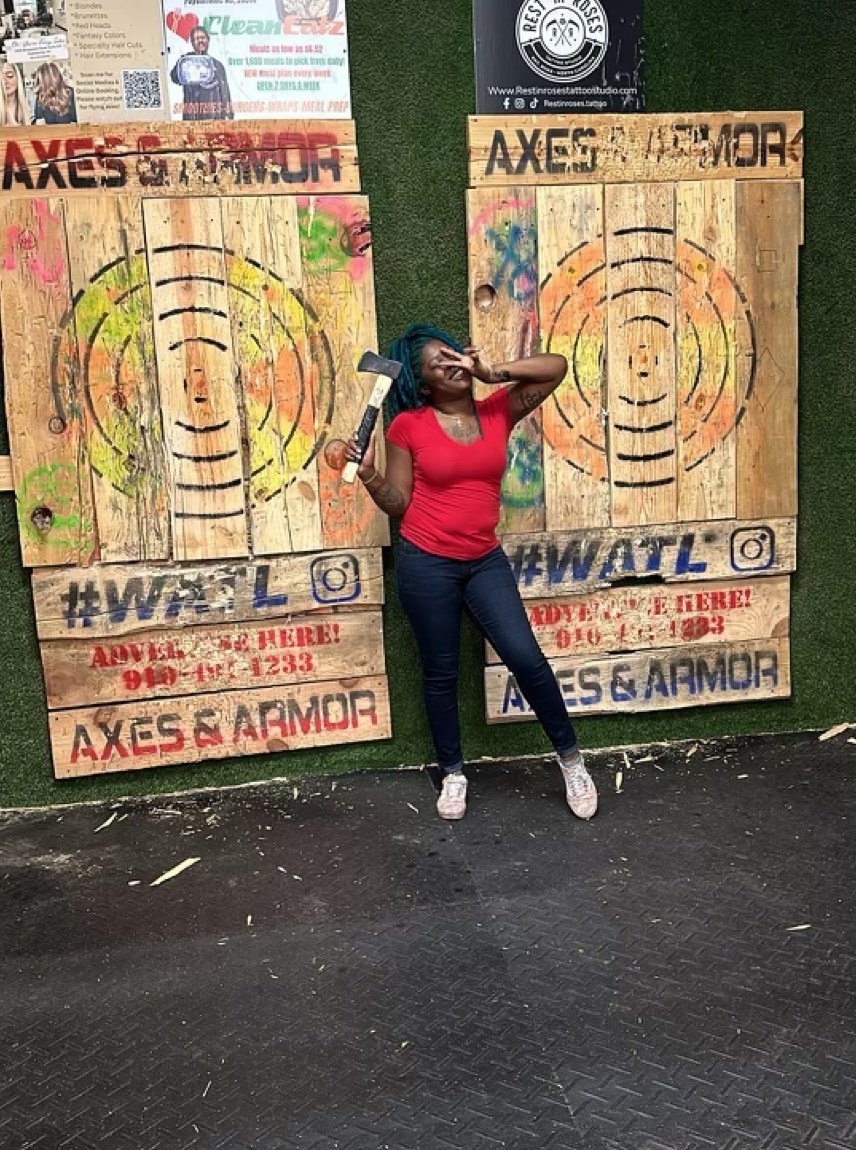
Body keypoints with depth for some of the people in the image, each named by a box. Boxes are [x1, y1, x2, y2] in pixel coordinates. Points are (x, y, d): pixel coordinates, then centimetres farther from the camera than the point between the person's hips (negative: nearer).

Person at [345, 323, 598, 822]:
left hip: (485, 560, 2)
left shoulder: (497, 411, 2)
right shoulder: (409, 425, -6)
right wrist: (369, 474, -20)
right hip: (426, 562, -2)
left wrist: (493, 372, -9)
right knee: (441, 672, 10)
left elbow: (556, 367, -3)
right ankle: (453, 773, 28)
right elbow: (398, 503, -3)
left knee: (527, 658, -3)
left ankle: (571, 757, 17)